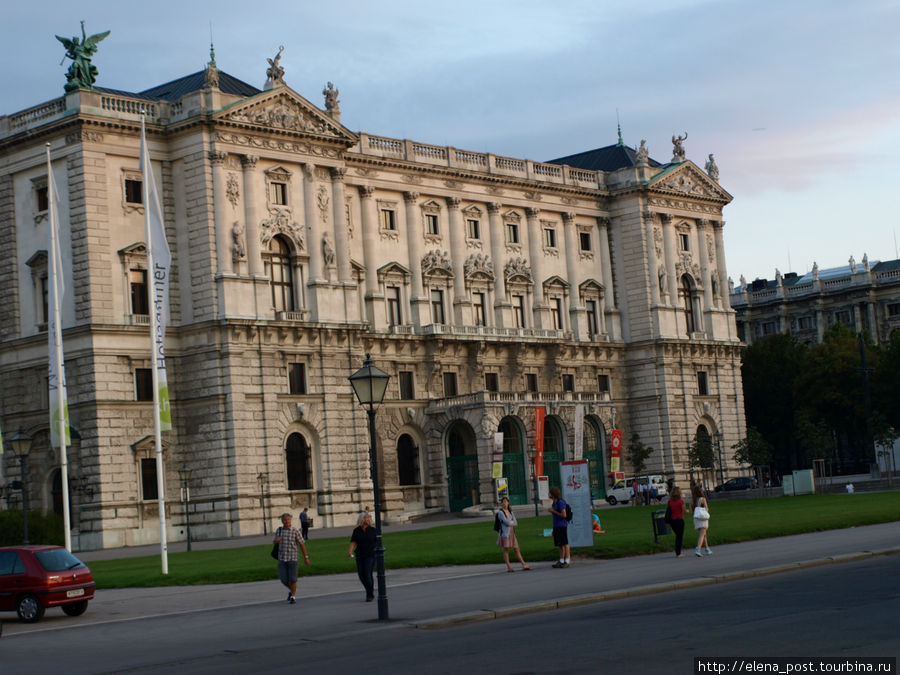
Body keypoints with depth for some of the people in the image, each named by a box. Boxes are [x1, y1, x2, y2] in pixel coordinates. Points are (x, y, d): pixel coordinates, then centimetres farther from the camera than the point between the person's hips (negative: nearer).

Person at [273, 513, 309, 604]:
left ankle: (293, 597, 11)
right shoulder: (279, 530, 4)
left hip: (292, 558, -3)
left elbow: (302, 544, -2)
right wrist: (276, 541, -9)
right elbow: (274, 542, 16)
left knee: (292, 579, -4)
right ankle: (291, 590, 31)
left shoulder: (295, 531, -7)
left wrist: (306, 557, -2)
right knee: (283, 579, 1)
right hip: (282, 558, 3)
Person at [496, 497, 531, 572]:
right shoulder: (500, 512, -3)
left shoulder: (510, 512, 16)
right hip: (505, 533, -6)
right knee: (506, 549, -7)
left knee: (517, 549, 6)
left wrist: (510, 522, -10)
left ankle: (524, 565, 7)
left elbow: (516, 523, 7)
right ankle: (509, 567, -6)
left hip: (512, 533, 6)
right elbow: (507, 523, -14)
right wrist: (513, 522, 3)